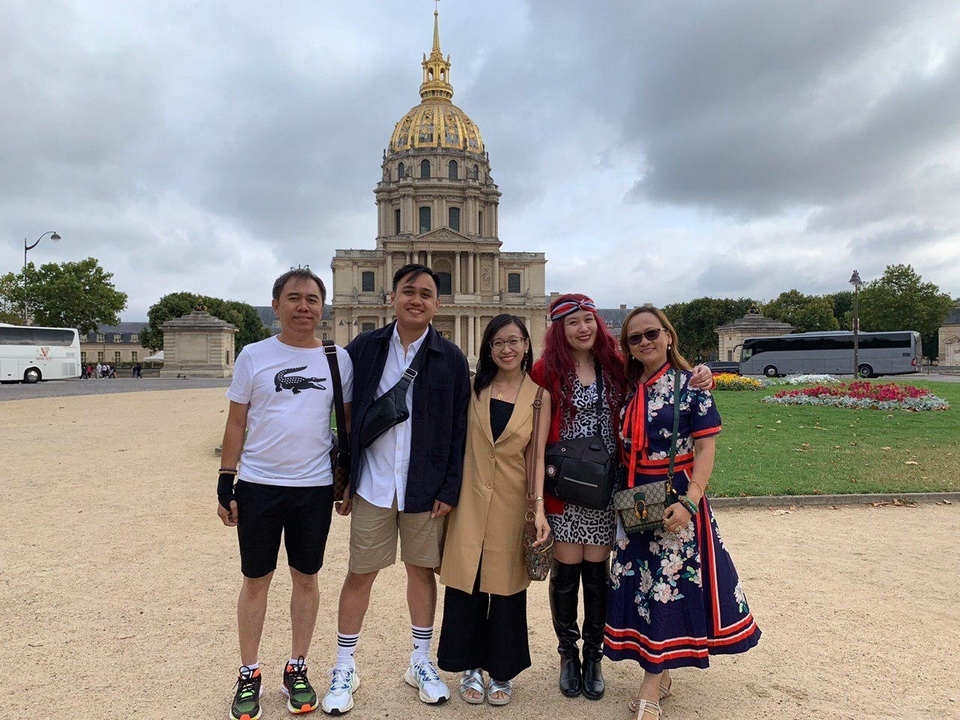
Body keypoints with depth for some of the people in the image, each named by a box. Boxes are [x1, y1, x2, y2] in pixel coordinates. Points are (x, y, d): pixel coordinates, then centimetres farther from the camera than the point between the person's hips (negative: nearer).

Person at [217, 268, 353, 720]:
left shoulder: (338, 360, 2)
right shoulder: (254, 356, 0)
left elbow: (348, 423, 8)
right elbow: (236, 424, 3)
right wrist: (225, 485, 0)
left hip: (315, 488, 1)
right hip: (258, 486, -1)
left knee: (306, 578, 12)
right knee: (256, 580, 9)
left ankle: (296, 670, 29)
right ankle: (248, 676, 27)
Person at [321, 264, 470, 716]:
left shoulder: (451, 359, -2)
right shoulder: (363, 349, -1)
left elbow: (460, 429, -1)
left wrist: (450, 489, -5)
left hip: (426, 489, 0)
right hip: (371, 487, 0)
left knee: (422, 570, 13)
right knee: (359, 575, 9)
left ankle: (421, 664, 33)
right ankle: (344, 669, 29)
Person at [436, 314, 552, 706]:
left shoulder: (539, 397, 1)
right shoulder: (473, 388, 4)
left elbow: (537, 456, -1)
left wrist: (539, 506, -9)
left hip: (512, 503, -1)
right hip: (470, 499, 1)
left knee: (506, 588, 9)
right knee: (465, 586, 6)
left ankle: (502, 672, 29)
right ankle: (470, 667, 27)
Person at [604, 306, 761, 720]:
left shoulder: (690, 385, -8)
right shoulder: (628, 389, 7)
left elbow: (706, 445, -12)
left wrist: (689, 502, -21)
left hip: (674, 500, -5)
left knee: (668, 584, 0)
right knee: (640, 583, 11)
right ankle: (660, 675, 29)